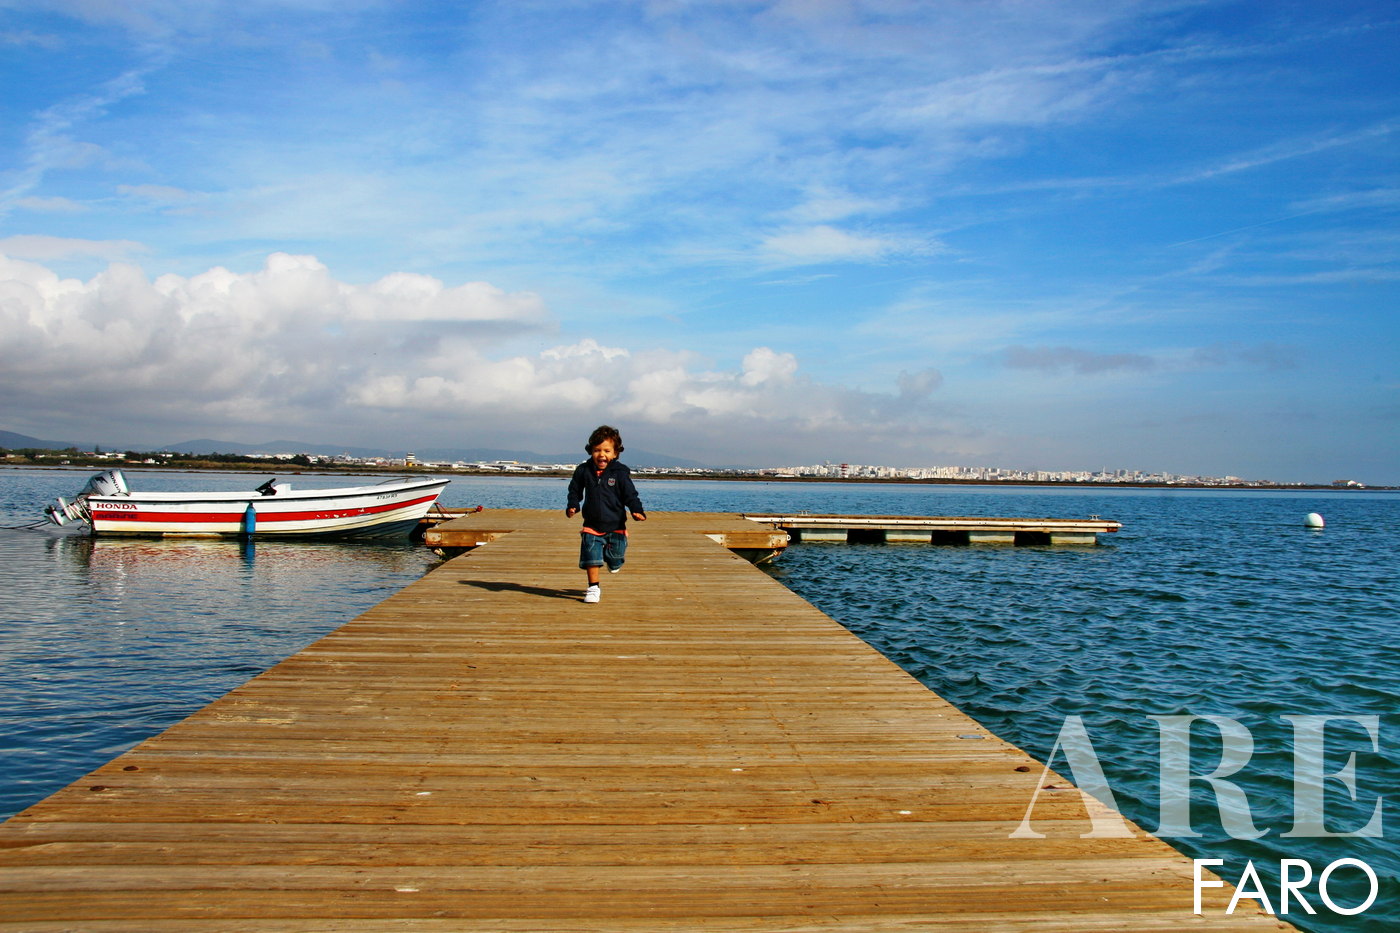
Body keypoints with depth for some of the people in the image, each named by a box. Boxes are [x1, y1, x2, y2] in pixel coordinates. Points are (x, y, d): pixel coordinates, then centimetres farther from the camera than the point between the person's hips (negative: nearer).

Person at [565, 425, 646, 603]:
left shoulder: (620, 473, -9)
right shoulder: (583, 471, -1)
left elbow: (631, 495, -8)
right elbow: (575, 491, 12)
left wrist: (637, 510, -25)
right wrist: (572, 506, -4)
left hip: (615, 526, -1)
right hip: (591, 526, 1)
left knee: (615, 558, 10)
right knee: (591, 556, -5)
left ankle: (613, 561, 47)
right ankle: (593, 588, 10)